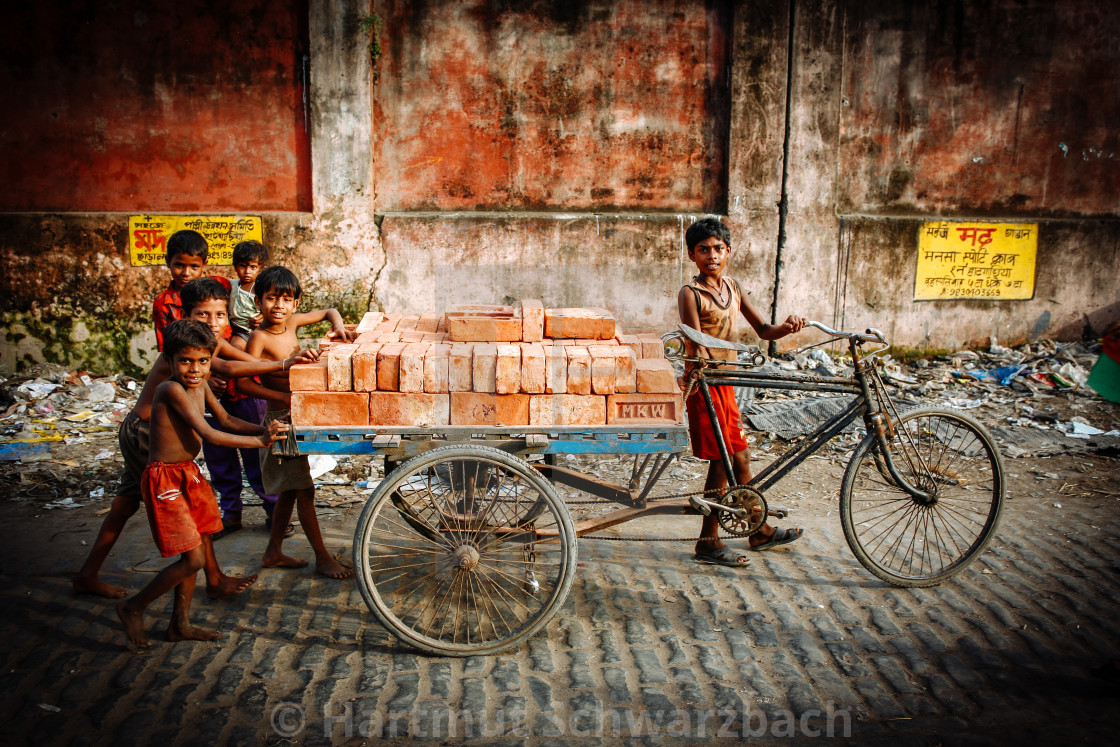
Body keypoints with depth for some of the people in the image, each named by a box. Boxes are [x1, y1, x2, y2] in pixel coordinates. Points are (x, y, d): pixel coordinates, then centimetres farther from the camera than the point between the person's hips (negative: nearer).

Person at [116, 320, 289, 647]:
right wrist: (259, 441, -23)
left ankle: (180, 623, 29)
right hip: (164, 479, -9)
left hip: (188, 474, 9)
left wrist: (264, 430, -3)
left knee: (193, 553, 14)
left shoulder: (200, 386, 3)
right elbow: (209, 435, -25)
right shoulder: (172, 389, -22)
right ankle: (133, 608, 14)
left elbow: (226, 420, 12)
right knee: (193, 559, -8)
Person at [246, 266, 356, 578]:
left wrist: (338, 327, -5)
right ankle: (322, 557, 11)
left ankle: (273, 552, 29)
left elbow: (328, 311, 16)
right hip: (280, 420, -8)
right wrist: (284, 397, -34)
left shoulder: (291, 322, 2)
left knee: (290, 489, 16)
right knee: (304, 490, -1)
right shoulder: (260, 336, -17)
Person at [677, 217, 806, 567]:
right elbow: (697, 348, -20)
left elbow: (763, 330, 8)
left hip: (725, 384, 8)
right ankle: (708, 543, 11)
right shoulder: (691, 294, -12)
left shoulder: (732, 287, 11)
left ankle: (759, 531, 32)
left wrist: (785, 328, -12)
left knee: (739, 459, 17)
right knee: (722, 463, -2)